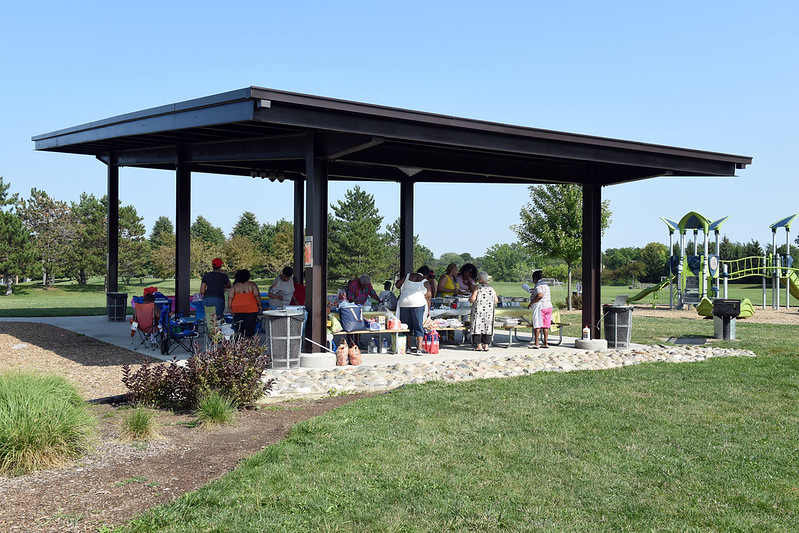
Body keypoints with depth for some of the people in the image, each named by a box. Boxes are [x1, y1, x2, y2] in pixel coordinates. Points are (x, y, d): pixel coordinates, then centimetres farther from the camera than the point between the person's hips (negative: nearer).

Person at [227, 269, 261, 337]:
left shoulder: (234, 287, 3)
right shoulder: (252, 284, -3)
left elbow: (230, 298, -3)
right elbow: (257, 295, -6)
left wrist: (230, 308, 1)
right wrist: (259, 305, 2)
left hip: (237, 309, 2)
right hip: (251, 308, -2)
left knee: (241, 326, 9)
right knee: (250, 327, 2)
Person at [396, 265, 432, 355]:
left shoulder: (407, 276, 13)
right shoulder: (425, 282, 5)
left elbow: (398, 284, 17)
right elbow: (428, 298, 8)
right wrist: (428, 311, 17)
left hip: (403, 303, 4)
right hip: (417, 304, -4)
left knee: (406, 326, 11)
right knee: (419, 326, 0)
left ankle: (408, 348, 15)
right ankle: (419, 349, -6)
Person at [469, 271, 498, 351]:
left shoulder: (477, 287, -8)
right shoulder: (491, 288, 6)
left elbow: (472, 299, -14)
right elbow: (496, 300, 6)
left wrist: (470, 299, 7)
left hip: (478, 311, -4)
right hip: (489, 311, 4)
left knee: (477, 327, 2)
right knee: (487, 327, 9)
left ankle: (479, 345, -1)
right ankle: (486, 345, 10)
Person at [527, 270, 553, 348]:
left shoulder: (538, 285, -11)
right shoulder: (545, 284, 16)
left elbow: (540, 295, -26)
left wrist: (531, 303, -19)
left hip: (540, 306, -9)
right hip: (548, 306, 9)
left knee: (537, 325, -5)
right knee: (546, 326, 9)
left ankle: (536, 343, -5)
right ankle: (546, 343, 10)